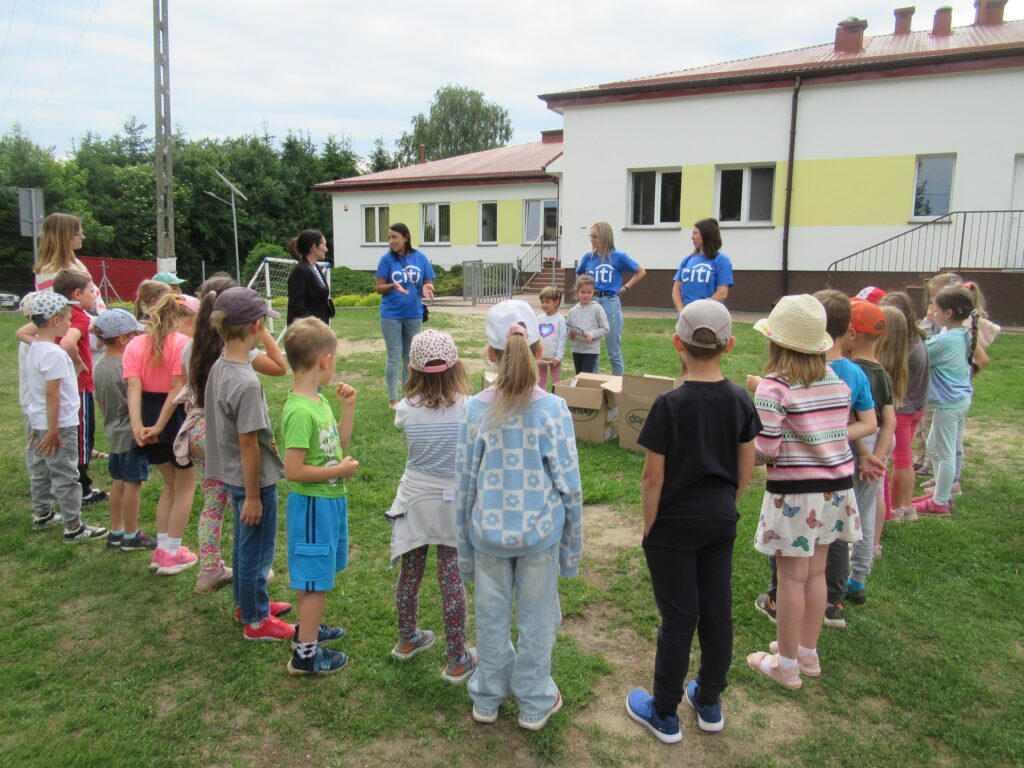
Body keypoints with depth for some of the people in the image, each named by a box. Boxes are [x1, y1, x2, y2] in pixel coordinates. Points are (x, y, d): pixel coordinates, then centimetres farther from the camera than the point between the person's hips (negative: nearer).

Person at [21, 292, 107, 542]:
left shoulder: (34, 348, 7)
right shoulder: (54, 353, -22)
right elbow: (52, 394, -23)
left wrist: (41, 426, 21)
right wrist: (53, 431, -20)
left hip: (39, 421, 9)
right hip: (59, 425, -9)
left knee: (40, 471, 21)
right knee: (66, 477, -1)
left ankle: (42, 514, 36)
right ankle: (73, 527, 6)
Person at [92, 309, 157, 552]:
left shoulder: (99, 366, 5)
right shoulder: (125, 367, -21)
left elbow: (100, 404, 13)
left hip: (113, 433, 9)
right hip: (131, 434, -8)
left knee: (118, 483, 16)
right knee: (132, 484, 2)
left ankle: (116, 532, 26)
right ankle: (131, 537, 11)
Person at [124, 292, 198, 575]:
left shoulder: (135, 345, 3)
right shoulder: (183, 343, -11)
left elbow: (134, 387, -11)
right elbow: (177, 389, -20)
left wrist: (137, 426, -20)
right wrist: (159, 426, -19)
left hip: (148, 418, 5)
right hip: (177, 417, -5)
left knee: (169, 483, 23)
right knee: (185, 485, 13)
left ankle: (162, 549, 26)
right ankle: (172, 554, 15)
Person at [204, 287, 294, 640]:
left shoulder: (218, 368, -1)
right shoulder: (247, 383, -28)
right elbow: (248, 445, -24)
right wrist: (253, 496, -16)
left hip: (233, 476, 9)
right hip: (254, 480, -9)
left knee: (244, 544, 25)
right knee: (257, 550, 9)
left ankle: (248, 603, 44)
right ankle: (256, 621, 27)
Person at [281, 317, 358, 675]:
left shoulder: (318, 400, 3)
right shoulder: (299, 411, -26)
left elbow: (340, 445, 14)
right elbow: (294, 470, -27)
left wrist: (348, 407, 4)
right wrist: (340, 470, -18)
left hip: (331, 500, 9)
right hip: (314, 504, -9)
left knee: (316, 574, 24)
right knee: (316, 579, 4)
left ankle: (307, 627, 43)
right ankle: (305, 653, 19)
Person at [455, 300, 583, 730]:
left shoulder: (475, 409, -11)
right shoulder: (553, 409, -14)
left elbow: (465, 483, -4)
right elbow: (569, 486, -9)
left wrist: (465, 545, 9)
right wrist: (573, 545, 4)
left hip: (489, 533, 2)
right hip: (540, 533, -1)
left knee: (491, 616, 18)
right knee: (536, 618, 16)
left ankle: (487, 699, 37)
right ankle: (534, 703, 33)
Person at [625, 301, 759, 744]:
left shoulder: (670, 405, -20)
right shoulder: (740, 400, -5)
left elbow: (653, 478, -16)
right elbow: (746, 469, 4)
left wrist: (649, 527, -4)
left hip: (675, 525, -5)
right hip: (721, 522, 5)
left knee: (678, 618, 6)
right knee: (717, 611, 16)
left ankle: (664, 715, 23)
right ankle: (710, 703, 34)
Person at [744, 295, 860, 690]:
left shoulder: (774, 387, -17)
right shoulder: (837, 381, 3)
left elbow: (764, 451, -19)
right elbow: (838, 433, 7)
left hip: (795, 492, -6)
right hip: (836, 486, 7)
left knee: (792, 577, 6)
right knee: (816, 573, 18)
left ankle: (786, 665, 20)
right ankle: (808, 653, 34)